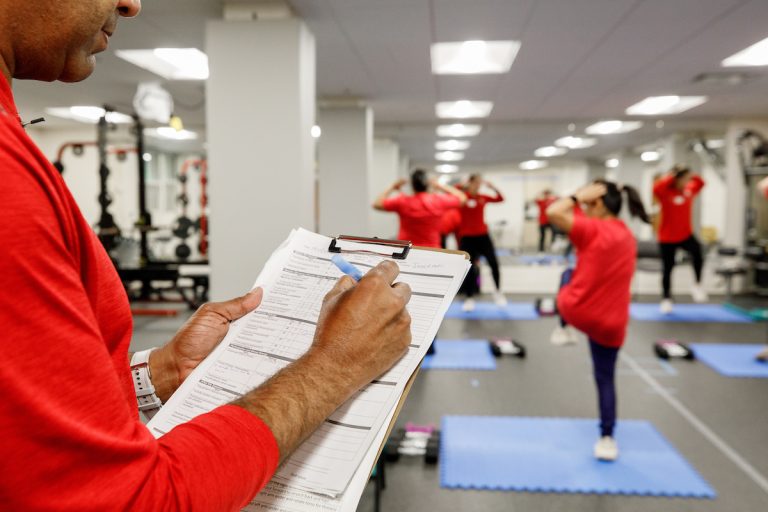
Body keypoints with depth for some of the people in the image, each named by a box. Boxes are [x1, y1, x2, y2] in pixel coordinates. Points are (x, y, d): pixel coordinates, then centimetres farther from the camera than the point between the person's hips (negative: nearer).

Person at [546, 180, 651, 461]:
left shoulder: (593, 229, -13)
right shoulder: (627, 236, 11)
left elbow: (553, 213, -22)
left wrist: (580, 195, -10)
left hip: (576, 310, -5)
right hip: (611, 322, 5)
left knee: (568, 275, 29)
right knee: (605, 378, 16)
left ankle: (565, 329, 28)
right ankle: (607, 439, 13)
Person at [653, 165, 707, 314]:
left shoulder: (689, 191, 4)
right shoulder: (665, 193, -12)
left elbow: (700, 183, 20)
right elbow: (656, 189, -33)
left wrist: (692, 176, 1)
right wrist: (670, 177, -24)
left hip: (686, 234, 3)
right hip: (667, 238, -3)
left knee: (697, 251, -28)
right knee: (667, 268, 5)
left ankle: (697, 285, -12)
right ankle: (666, 300, 20)